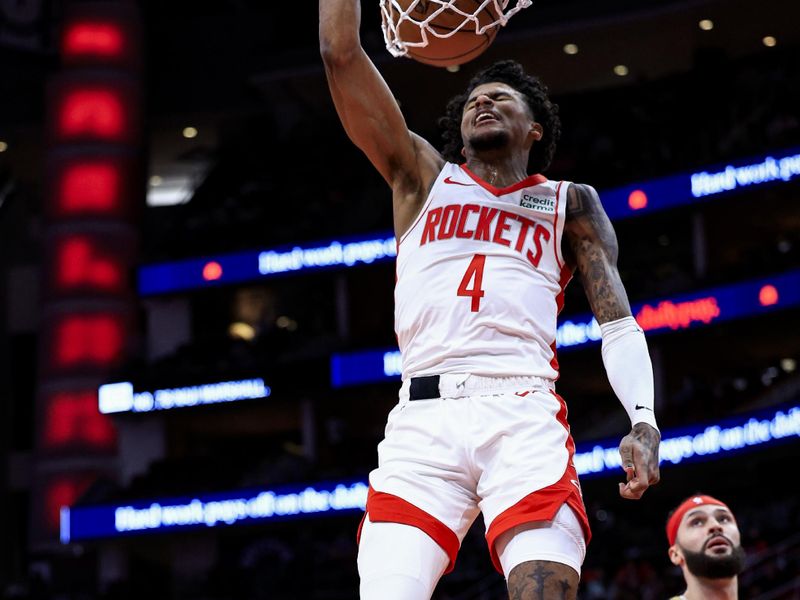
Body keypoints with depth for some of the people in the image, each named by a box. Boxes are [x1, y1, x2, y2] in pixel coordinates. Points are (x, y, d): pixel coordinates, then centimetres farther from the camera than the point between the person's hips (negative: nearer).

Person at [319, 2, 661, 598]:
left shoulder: (570, 203, 22)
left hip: (525, 417, -1)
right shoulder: (423, 178, 24)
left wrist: (644, 419, -7)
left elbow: (618, 323, 11)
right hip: (422, 420, 1)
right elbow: (341, 54, 16)